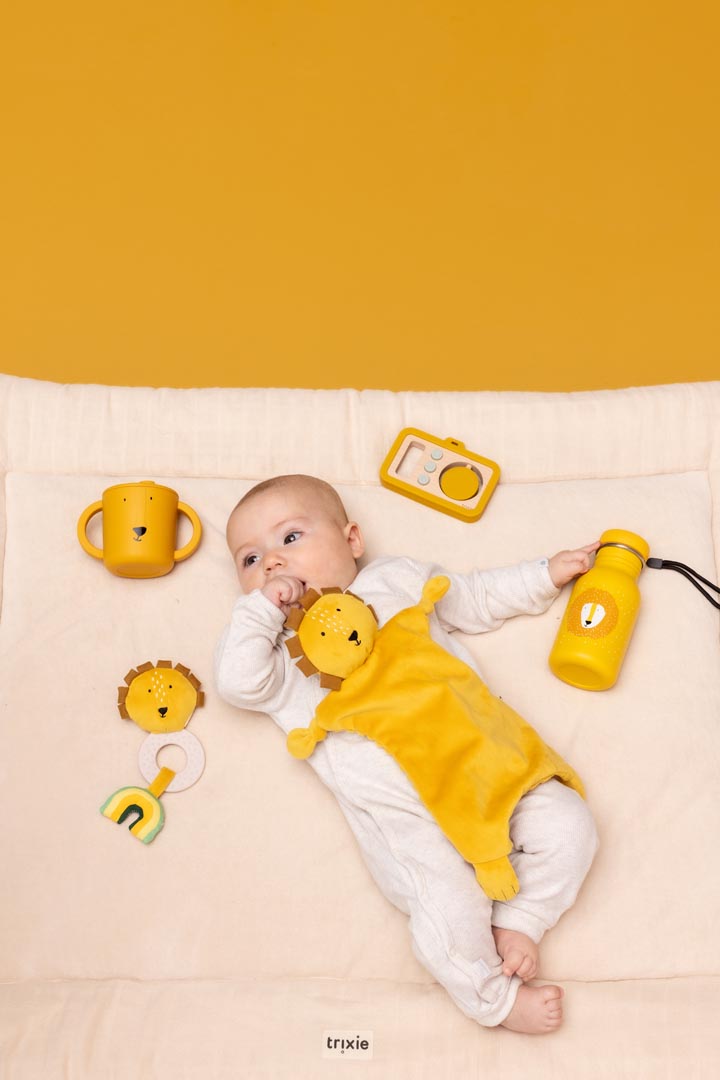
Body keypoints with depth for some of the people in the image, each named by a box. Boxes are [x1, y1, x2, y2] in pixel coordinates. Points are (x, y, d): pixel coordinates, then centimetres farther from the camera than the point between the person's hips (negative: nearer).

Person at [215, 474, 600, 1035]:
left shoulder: (399, 578, 19)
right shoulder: (281, 646, 12)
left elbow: (478, 597, 30)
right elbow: (237, 680, -8)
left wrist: (546, 574, 28)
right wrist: (261, 606, -7)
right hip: (406, 819, -3)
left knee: (568, 822, -11)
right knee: (448, 912, -21)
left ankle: (517, 922, 9)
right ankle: (494, 998, 8)